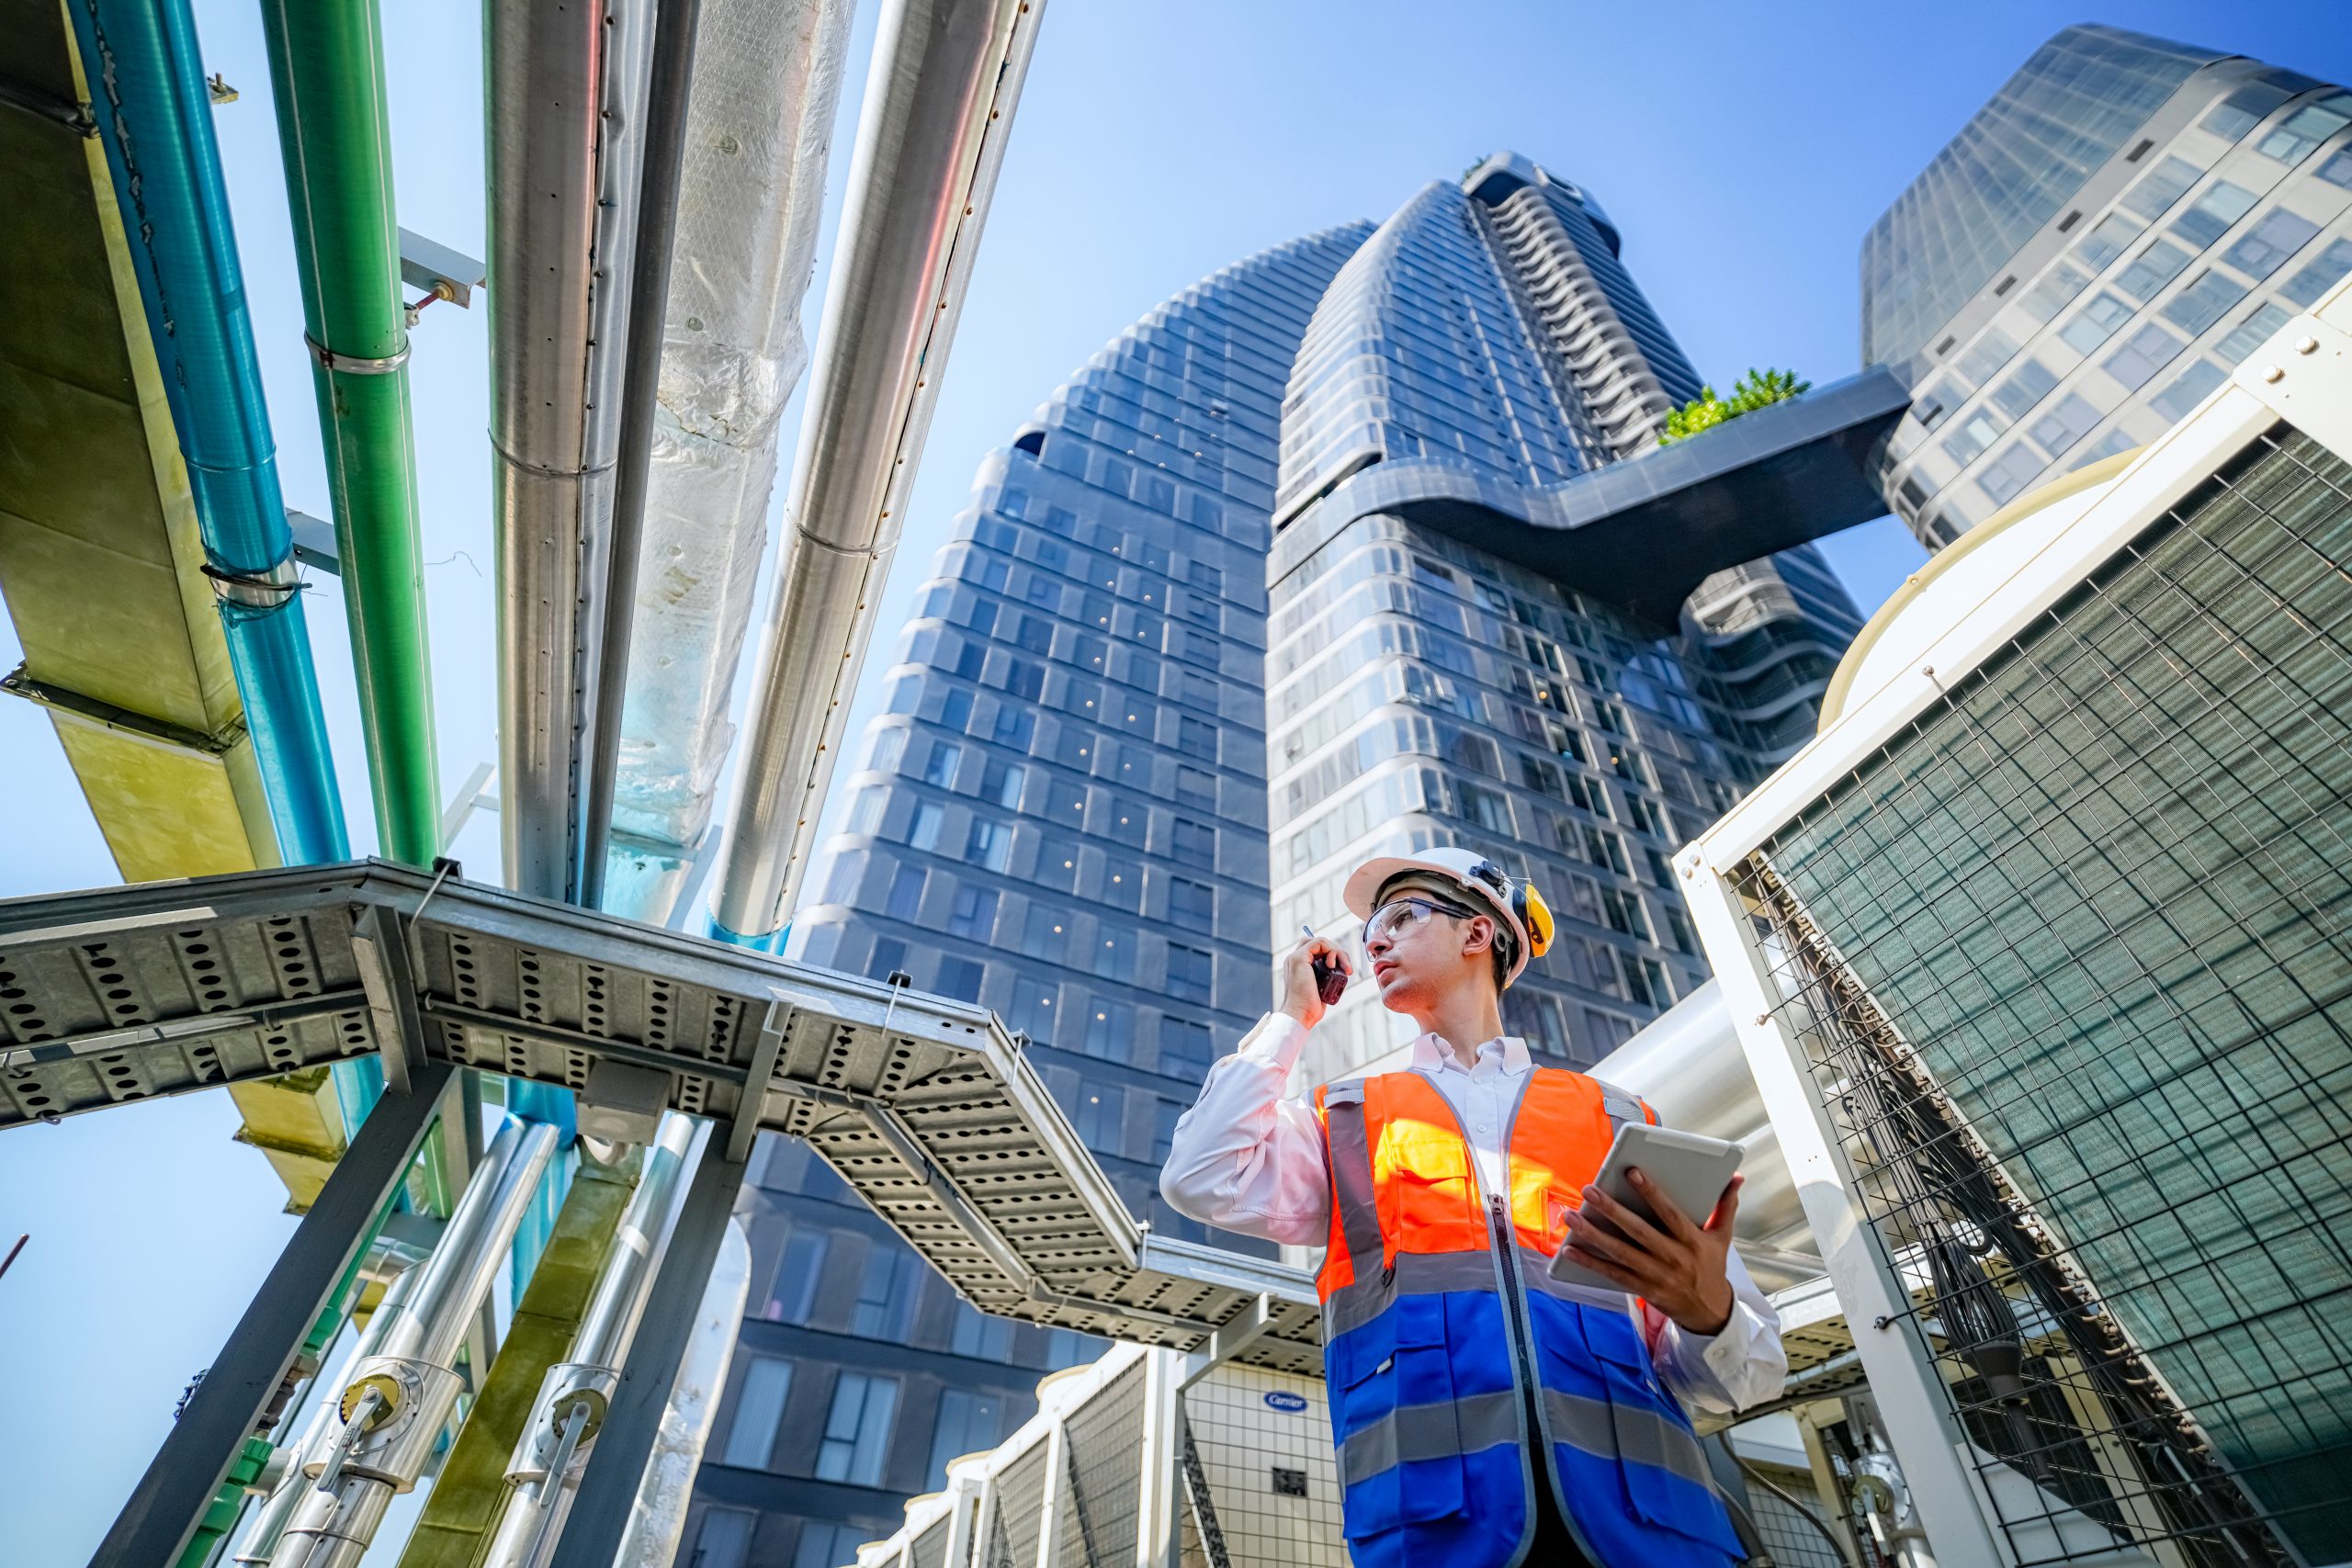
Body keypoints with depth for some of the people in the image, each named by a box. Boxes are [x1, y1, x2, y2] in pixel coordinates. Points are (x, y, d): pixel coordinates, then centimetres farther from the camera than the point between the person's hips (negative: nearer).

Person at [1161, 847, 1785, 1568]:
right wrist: (1292, 1017, 9)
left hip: (1637, 1510, 1)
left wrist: (1707, 1309, -14)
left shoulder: (1618, 1120, 15)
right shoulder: (1343, 1121, 16)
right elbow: (1202, 1180, -3)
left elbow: (1750, 1370, 12)